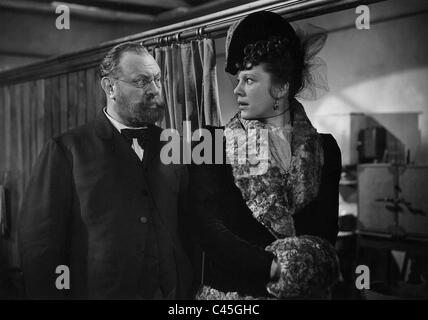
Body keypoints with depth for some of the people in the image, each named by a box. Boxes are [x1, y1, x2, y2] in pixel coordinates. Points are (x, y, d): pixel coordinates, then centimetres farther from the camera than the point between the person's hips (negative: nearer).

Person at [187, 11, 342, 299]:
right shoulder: (211, 144, -7)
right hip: (228, 289, -1)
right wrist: (272, 267, -22)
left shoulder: (324, 148, -2)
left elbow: (326, 226, -2)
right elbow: (205, 226, -14)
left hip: (305, 289, 2)